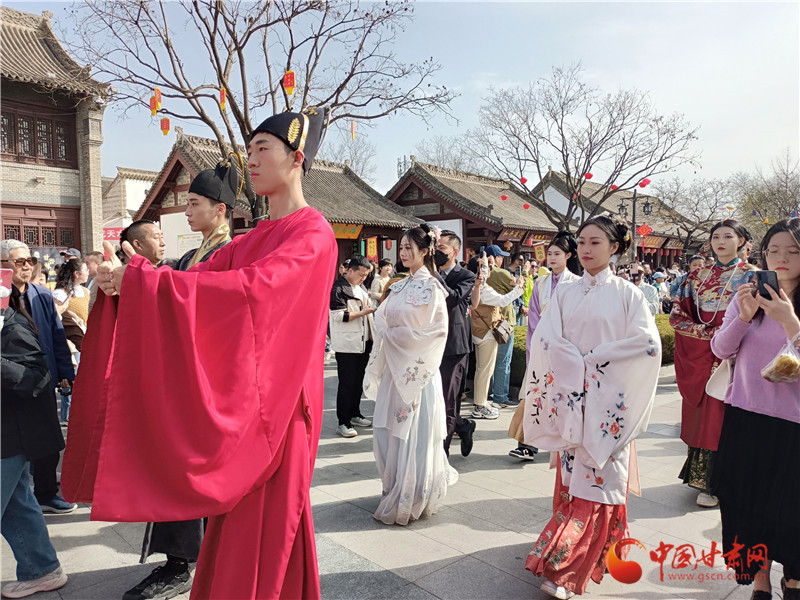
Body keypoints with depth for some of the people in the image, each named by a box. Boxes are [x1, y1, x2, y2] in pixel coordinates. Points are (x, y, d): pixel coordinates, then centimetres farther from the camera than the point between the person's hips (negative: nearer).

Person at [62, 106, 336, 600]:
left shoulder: (313, 234, -10)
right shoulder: (252, 239, 16)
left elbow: (251, 287, -25)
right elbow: (203, 276, 6)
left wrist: (143, 280, -25)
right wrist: (133, 275, -12)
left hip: (271, 405, -7)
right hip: (235, 401, 7)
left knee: (265, 531, 3)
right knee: (234, 531, 16)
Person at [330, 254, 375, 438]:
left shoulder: (360, 287, 16)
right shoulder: (338, 288, -11)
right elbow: (339, 316, -19)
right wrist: (363, 312, -20)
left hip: (363, 342, 8)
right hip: (346, 345, -8)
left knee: (358, 380, 16)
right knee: (346, 383, -4)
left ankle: (354, 414, 29)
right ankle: (343, 423, 4)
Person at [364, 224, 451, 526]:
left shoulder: (430, 287, -9)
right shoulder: (400, 286, 13)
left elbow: (430, 331, -15)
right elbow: (382, 320, 18)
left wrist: (392, 334, -10)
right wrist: (386, 334, -2)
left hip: (416, 370, -7)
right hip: (394, 367, 7)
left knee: (413, 432, 0)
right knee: (390, 430, 12)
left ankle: (411, 500, 13)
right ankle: (395, 488, 28)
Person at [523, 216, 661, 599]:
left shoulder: (627, 294, 1)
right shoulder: (564, 293, 7)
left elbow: (647, 342, -11)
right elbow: (545, 340, -3)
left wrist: (595, 358, -12)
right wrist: (578, 366, -14)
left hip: (609, 400, -2)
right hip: (570, 397, 3)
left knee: (598, 477, -4)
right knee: (573, 476, 8)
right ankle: (573, 557, 26)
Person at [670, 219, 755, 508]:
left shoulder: (750, 276, 1)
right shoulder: (699, 275, 11)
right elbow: (678, 313, 6)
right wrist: (706, 332, -7)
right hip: (699, 355, 4)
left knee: (719, 415, -3)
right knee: (699, 415, 8)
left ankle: (712, 483, 8)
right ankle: (701, 476, 21)